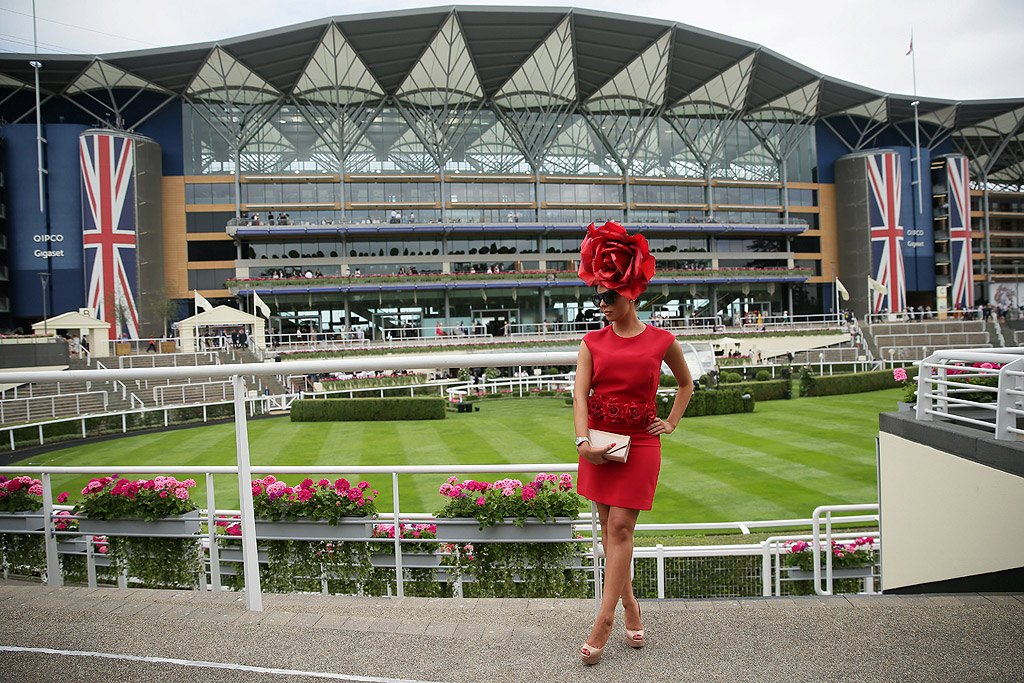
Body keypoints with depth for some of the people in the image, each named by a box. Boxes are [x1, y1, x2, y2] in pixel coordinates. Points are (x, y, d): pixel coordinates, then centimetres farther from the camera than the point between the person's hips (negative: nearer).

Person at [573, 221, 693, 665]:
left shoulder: (661, 341, -1)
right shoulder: (593, 342, 2)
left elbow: (686, 383, 17)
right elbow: (580, 393, -8)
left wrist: (671, 422, 7)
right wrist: (583, 441, -22)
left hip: (640, 443, -3)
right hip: (599, 442, 3)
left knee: (621, 528, -6)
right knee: (609, 527, 8)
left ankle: (603, 622, 1)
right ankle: (629, 605, 26)